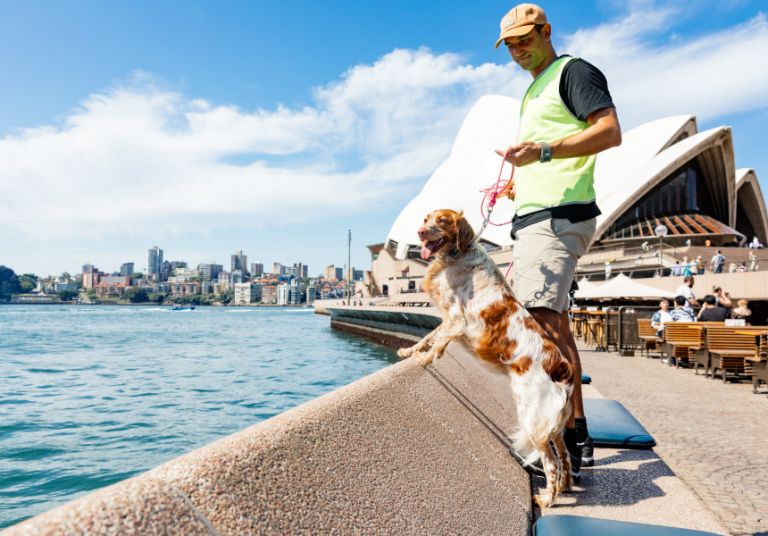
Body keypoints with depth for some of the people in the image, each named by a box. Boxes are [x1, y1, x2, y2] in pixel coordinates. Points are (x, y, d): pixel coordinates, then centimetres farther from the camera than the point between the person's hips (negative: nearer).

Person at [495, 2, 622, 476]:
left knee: (544, 319, -18)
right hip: (533, 216, 10)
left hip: (558, 215, -10)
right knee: (553, 321, 9)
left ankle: (572, 439, -12)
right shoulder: (534, 91, 28)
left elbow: (610, 131, -15)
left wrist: (543, 150, -24)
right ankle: (578, 434, 18)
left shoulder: (573, 71, 0)